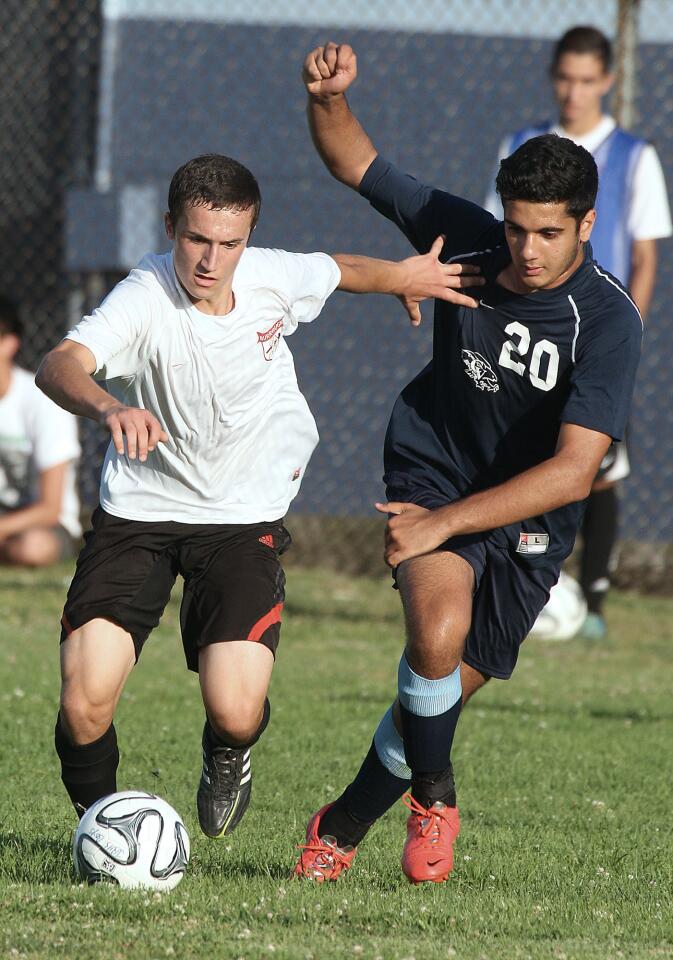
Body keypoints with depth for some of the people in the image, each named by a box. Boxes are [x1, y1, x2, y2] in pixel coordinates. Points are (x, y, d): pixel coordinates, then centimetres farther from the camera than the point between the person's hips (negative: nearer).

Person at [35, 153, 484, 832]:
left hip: (242, 520, 2)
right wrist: (110, 408, -62)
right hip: (137, 513, -2)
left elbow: (335, 270, 15)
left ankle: (227, 754, 25)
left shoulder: (274, 278, -11)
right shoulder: (145, 297, -23)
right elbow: (59, 366, -43)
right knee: (84, 709, -16)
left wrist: (402, 276, 27)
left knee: (235, 715, -15)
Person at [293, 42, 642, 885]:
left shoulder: (608, 323, -24)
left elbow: (572, 472, -28)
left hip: (528, 519, 0)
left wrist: (445, 522, -32)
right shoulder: (466, 241, -14)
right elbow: (355, 163, -1)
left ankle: (344, 825, 34)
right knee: (438, 630, -28)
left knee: (444, 690, 8)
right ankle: (432, 799, -3)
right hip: (433, 466, 0)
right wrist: (329, 99, -23)